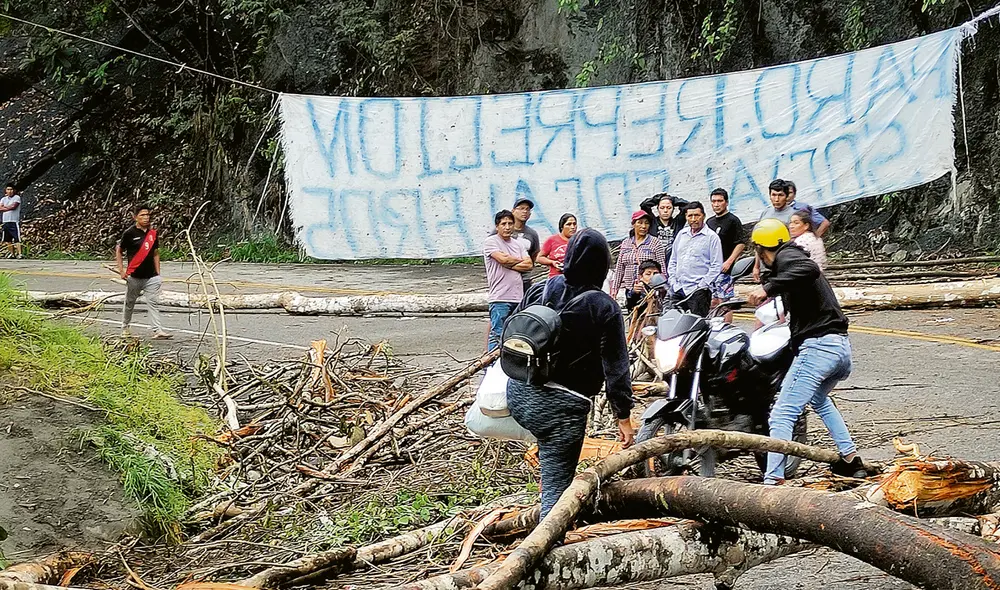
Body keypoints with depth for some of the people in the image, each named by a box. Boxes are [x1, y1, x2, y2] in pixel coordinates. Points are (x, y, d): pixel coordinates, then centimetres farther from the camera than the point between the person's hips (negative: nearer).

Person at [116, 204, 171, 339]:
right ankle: (125, 328, 30)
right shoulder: (129, 233, -7)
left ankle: (158, 330, -14)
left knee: (153, 303, -7)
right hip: (134, 276, -3)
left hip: (151, 277, 3)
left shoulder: (153, 233, 6)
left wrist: (158, 274, 10)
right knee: (129, 303, 12)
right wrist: (121, 270, -6)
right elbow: (118, 250, 2)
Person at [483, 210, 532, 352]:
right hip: (500, 298, -6)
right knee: (497, 334, -10)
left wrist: (510, 265, -6)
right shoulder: (490, 242, 0)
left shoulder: (518, 244, 19)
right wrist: (520, 261, 2)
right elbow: (503, 259, -16)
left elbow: (529, 265, 7)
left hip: (518, 296, 6)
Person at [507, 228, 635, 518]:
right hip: (561, 407, -5)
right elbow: (616, 368, -8)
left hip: (518, 395, 5)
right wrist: (624, 418, -1)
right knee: (556, 485, -1)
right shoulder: (605, 309, -10)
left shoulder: (539, 290, 4)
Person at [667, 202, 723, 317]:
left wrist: (702, 285, -12)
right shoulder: (681, 234, 17)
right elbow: (673, 260, 22)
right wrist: (672, 281, 9)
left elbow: (716, 266, -6)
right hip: (677, 290, 6)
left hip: (698, 291, -6)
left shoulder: (712, 237, -2)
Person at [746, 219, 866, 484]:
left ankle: (773, 481, -21)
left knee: (782, 415, -11)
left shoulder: (786, 257, -4)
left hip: (816, 347, -10)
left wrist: (768, 288, -29)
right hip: (841, 346, 10)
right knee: (819, 400, 36)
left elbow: (809, 269, -27)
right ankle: (851, 460, 36)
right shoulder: (795, 255, 24)